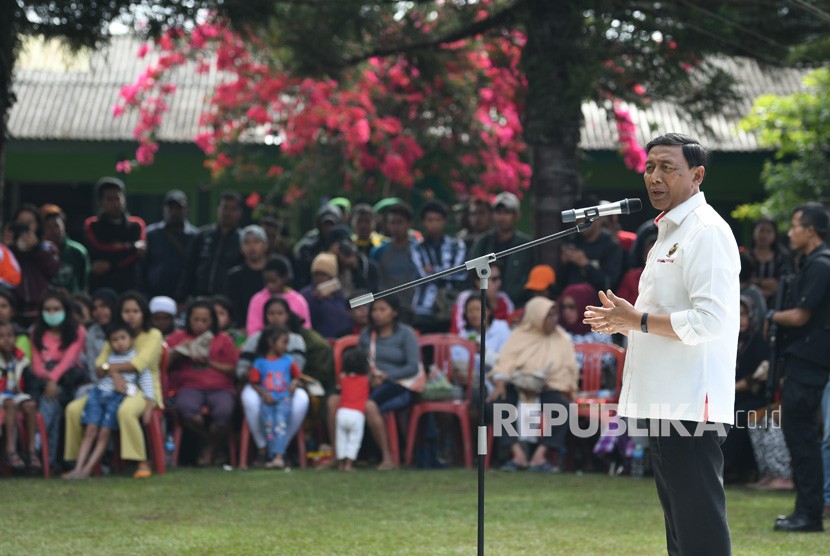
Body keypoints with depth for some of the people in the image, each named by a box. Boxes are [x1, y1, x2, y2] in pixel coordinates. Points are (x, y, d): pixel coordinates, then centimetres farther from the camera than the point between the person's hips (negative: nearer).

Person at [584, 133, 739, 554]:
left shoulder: (706, 231, -12)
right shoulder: (669, 231, 19)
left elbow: (710, 319, -24)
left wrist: (637, 320, -16)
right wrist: (623, 321, 11)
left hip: (691, 405, -11)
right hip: (665, 403, 11)